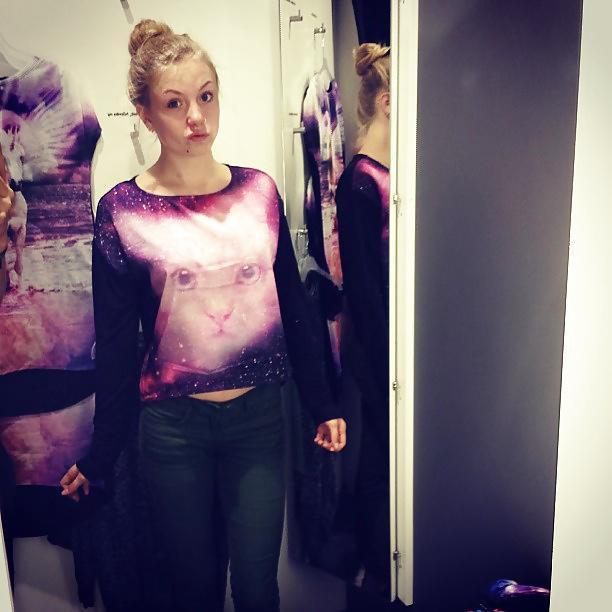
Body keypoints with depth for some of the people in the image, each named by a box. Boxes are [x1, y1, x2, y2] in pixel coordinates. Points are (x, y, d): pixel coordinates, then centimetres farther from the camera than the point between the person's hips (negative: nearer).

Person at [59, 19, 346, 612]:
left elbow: (293, 305, 5)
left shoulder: (259, 190, 0)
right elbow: (115, 342, -2)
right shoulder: (122, 210, -7)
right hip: (173, 426, -1)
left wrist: (321, 405, 8)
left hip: (258, 414, 2)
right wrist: (99, 455, 3)